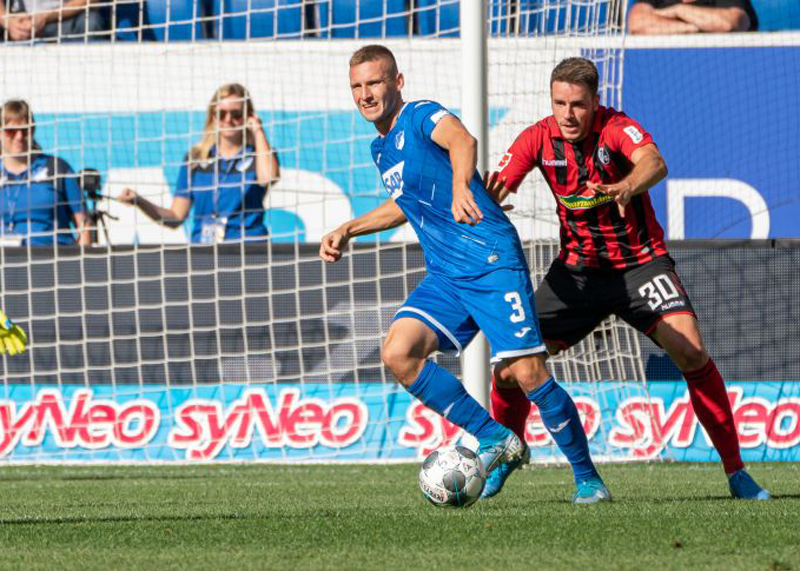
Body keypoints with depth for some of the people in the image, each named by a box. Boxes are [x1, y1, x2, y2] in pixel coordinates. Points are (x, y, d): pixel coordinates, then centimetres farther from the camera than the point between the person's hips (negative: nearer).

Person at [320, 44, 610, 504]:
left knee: (528, 373, -14)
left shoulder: (422, 117, -9)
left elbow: (462, 141, -34)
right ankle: (496, 439, -3)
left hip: (493, 262, -8)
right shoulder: (382, 148, 17)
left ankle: (588, 478, 4)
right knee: (398, 353, -15)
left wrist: (460, 185, -55)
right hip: (445, 275, 8)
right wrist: (348, 231, 31)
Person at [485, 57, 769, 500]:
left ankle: (735, 471, -14)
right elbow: (496, 189, -14)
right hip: (577, 269, 3)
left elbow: (654, 163, -40)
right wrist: (486, 196, -39)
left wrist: (627, 186, -62)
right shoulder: (538, 139, -7)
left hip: (640, 261, -3)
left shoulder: (617, 129, -19)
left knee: (690, 351, -23)